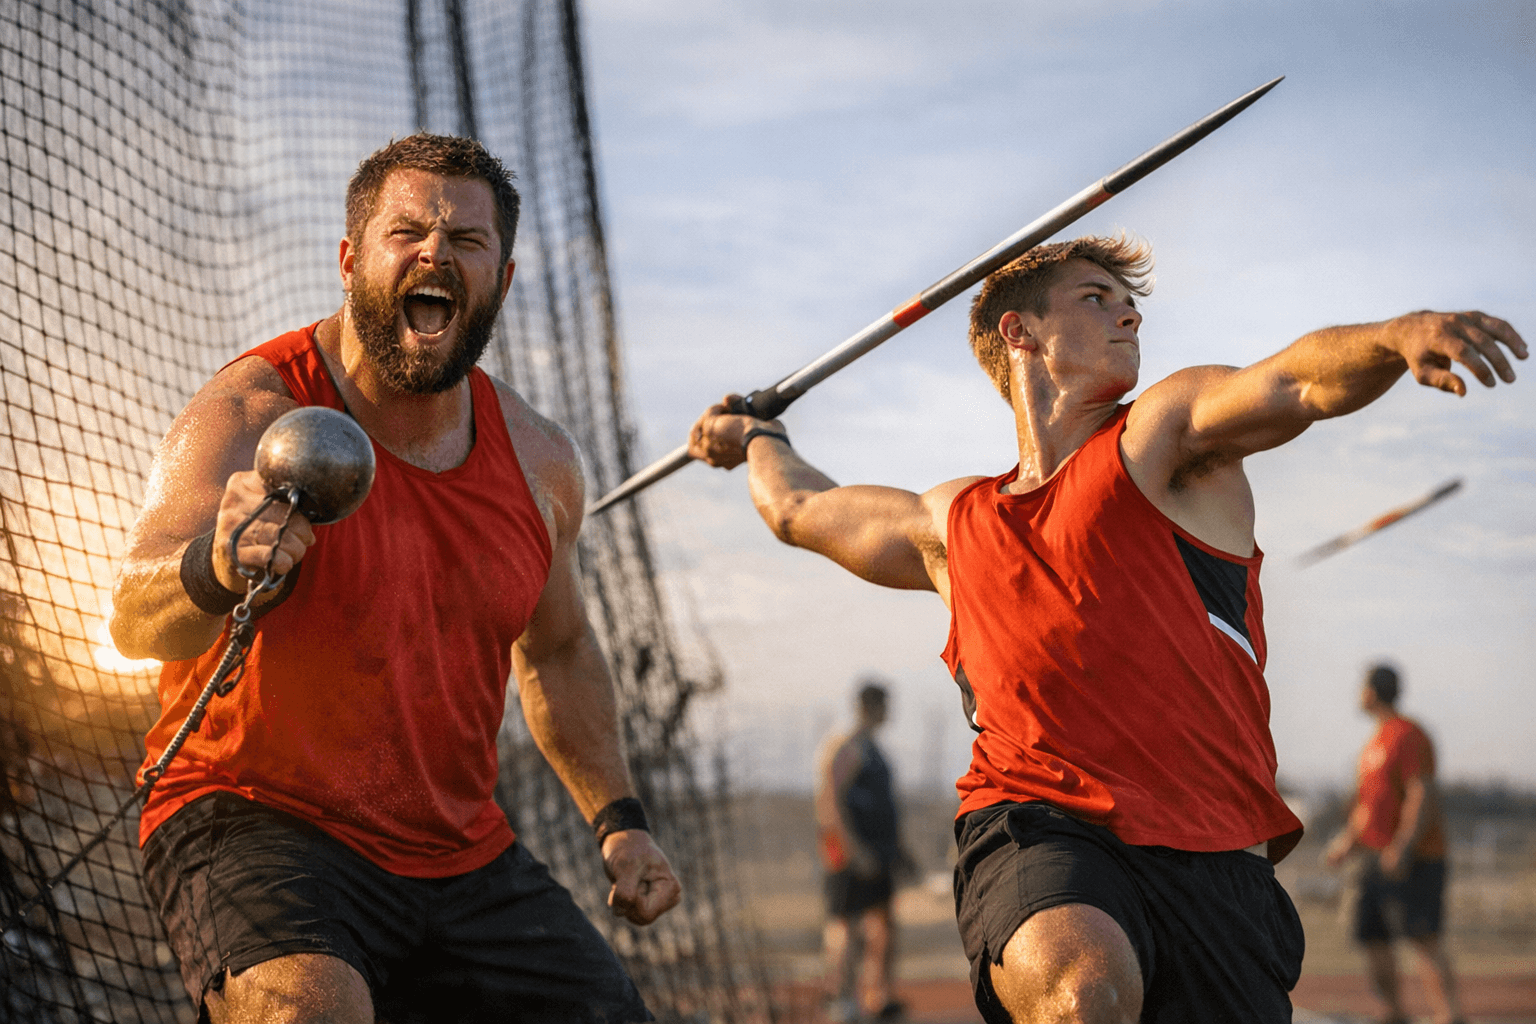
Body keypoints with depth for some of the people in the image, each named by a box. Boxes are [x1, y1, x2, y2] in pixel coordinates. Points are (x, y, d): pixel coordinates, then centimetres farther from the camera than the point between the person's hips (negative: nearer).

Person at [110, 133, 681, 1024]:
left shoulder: (539, 460, 4)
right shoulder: (250, 416, -15)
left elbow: (559, 650, 22)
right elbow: (135, 620, -30)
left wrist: (618, 817, 11)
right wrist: (214, 573, -53)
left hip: (460, 850, 6)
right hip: (257, 821, -6)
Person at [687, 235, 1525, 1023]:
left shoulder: (1161, 433, 12)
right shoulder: (953, 526, 22)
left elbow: (1300, 383, -10)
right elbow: (798, 508, 42)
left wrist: (1400, 336, -30)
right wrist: (757, 435, 62)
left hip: (1214, 861, 0)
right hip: (1035, 829, 0)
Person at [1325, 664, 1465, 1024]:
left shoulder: (1408, 735, -11)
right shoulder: (1376, 741, 19)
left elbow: (1424, 795, -19)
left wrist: (1402, 848, -25)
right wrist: (1348, 839, 22)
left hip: (1412, 859, -9)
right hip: (1375, 857, 9)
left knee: (1423, 937, -15)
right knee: (1370, 936, 6)